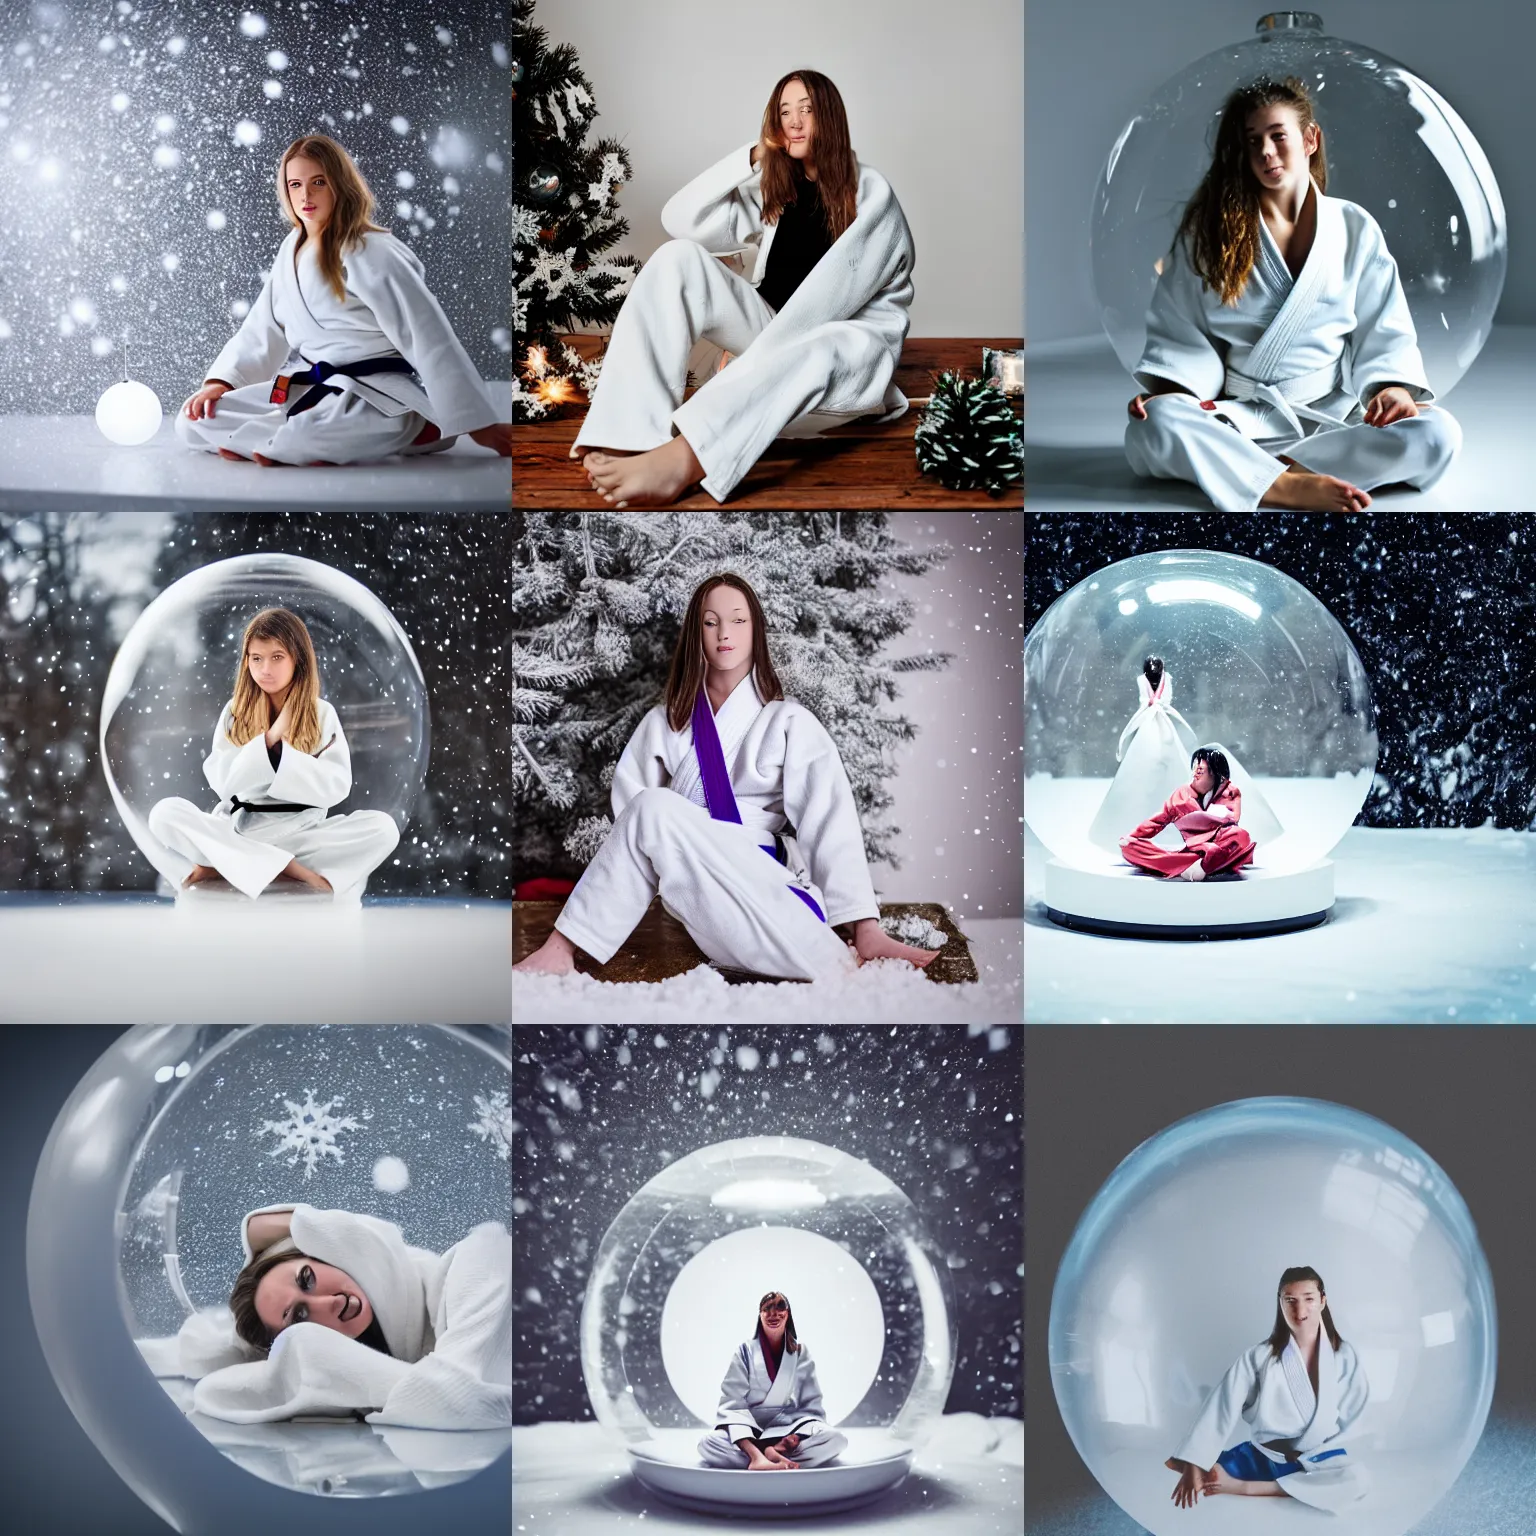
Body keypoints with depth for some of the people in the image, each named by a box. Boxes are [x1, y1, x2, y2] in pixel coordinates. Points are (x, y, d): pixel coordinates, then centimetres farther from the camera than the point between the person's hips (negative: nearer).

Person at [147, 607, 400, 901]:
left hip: (302, 834, 0)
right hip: (239, 831, 0)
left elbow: (337, 786, -7)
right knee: (165, 814, -27)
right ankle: (292, 870, -33)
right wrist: (270, 738, -16)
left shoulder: (322, 713, 4)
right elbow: (222, 783, -7)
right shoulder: (235, 712, 5)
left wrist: (280, 752, -16)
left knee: (382, 828, -27)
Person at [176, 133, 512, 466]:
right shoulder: (293, 248, 10)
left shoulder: (370, 254, -13)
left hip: (376, 399, -8)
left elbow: (430, 338, -16)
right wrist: (221, 382, 0)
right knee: (193, 422, -3)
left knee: (296, 441, -39)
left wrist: (479, 425, -18)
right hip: (308, 388, 8)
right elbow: (263, 328, 17)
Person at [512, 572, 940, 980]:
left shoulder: (790, 722, 11)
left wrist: (866, 927, -16)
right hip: (696, 889, 2)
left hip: (769, 889, -2)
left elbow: (829, 822, -3)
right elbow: (628, 812, 9)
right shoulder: (664, 724, 19)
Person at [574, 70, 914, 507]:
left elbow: (844, 285, -14)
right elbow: (680, 219, 5)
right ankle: (628, 435, -38)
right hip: (775, 328, 5)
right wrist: (753, 158, 0)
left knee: (808, 353, -44)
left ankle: (679, 461, -63)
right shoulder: (771, 191, 16)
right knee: (679, 258, -17)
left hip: (851, 334, -5)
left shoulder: (870, 192, 0)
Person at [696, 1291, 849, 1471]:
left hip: (790, 1429, 1)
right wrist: (753, 1451, -27)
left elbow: (812, 1404, 4)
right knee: (708, 1444, -33)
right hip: (752, 1432, -1)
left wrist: (798, 1437, -19)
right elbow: (733, 1404, -8)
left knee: (836, 1440, -30)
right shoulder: (745, 1352, 1)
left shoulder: (800, 1352, 6)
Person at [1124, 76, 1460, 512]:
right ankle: (1293, 488, -42)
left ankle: (1250, 469, -33)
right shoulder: (1208, 229, 5)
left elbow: (1384, 332, 8)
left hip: (1330, 411, 2)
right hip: (1239, 414, -1)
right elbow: (1179, 333, 3)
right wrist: (1167, 389, -17)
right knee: (1151, 428, -35)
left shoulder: (1354, 227, 8)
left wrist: (1392, 386, -13)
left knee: (1438, 434, -30)